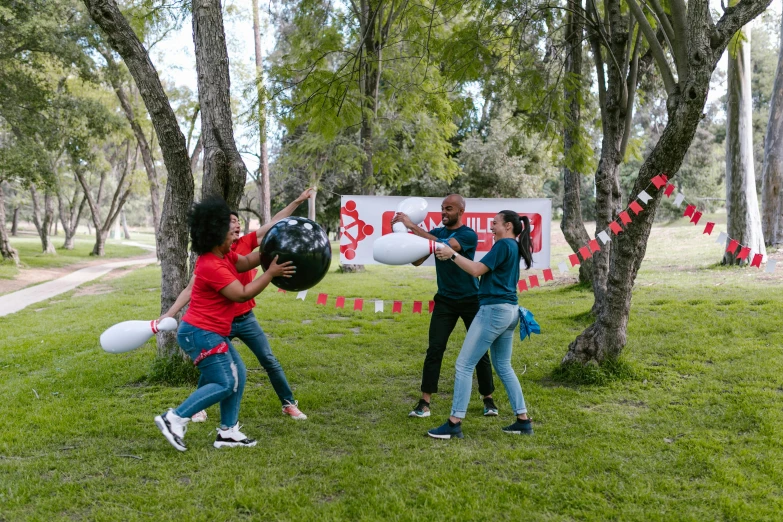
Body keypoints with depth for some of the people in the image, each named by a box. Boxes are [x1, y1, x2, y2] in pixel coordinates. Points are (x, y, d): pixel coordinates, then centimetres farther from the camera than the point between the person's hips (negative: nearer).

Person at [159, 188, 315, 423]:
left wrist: (298, 200, -1)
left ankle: (289, 403, 17)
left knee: (270, 361, 5)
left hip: (246, 319, 3)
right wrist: (169, 314, -11)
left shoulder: (246, 244, -2)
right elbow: (191, 289, -6)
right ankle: (199, 408, 26)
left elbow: (274, 223, 0)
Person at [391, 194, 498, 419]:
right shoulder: (436, 232, 3)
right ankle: (424, 402, 0)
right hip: (445, 300, 3)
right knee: (434, 350, -4)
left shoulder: (469, 235, -12)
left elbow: (444, 246, -30)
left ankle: (488, 399, 20)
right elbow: (417, 261, -5)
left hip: (470, 300, -3)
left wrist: (413, 227, -31)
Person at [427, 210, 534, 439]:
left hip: (494, 310, -10)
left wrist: (452, 255, -12)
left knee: (464, 365, -5)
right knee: (503, 366, 18)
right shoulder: (514, 247, 16)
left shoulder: (503, 245, -11)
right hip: (509, 310, 10)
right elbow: (486, 270, 21)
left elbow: (477, 270, -17)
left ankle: (454, 423, -3)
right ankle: (523, 420, 19)